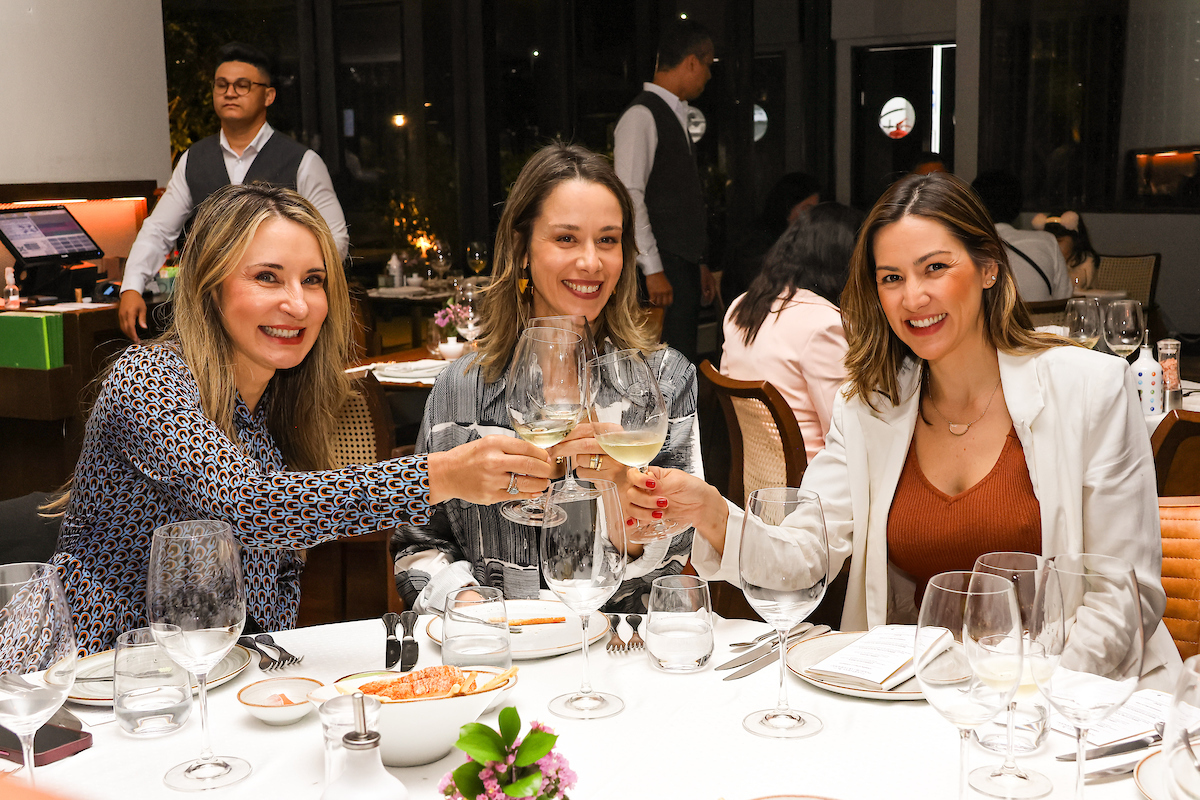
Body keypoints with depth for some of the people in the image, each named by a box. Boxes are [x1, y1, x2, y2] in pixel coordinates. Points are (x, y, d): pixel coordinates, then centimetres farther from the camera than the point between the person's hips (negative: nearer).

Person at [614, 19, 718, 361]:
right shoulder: (642, 116, -10)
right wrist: (653, 269, -22)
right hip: (662, 270, -10)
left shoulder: (675, 115, 20)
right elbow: (629, 197, -19)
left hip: (684, 267, 10)